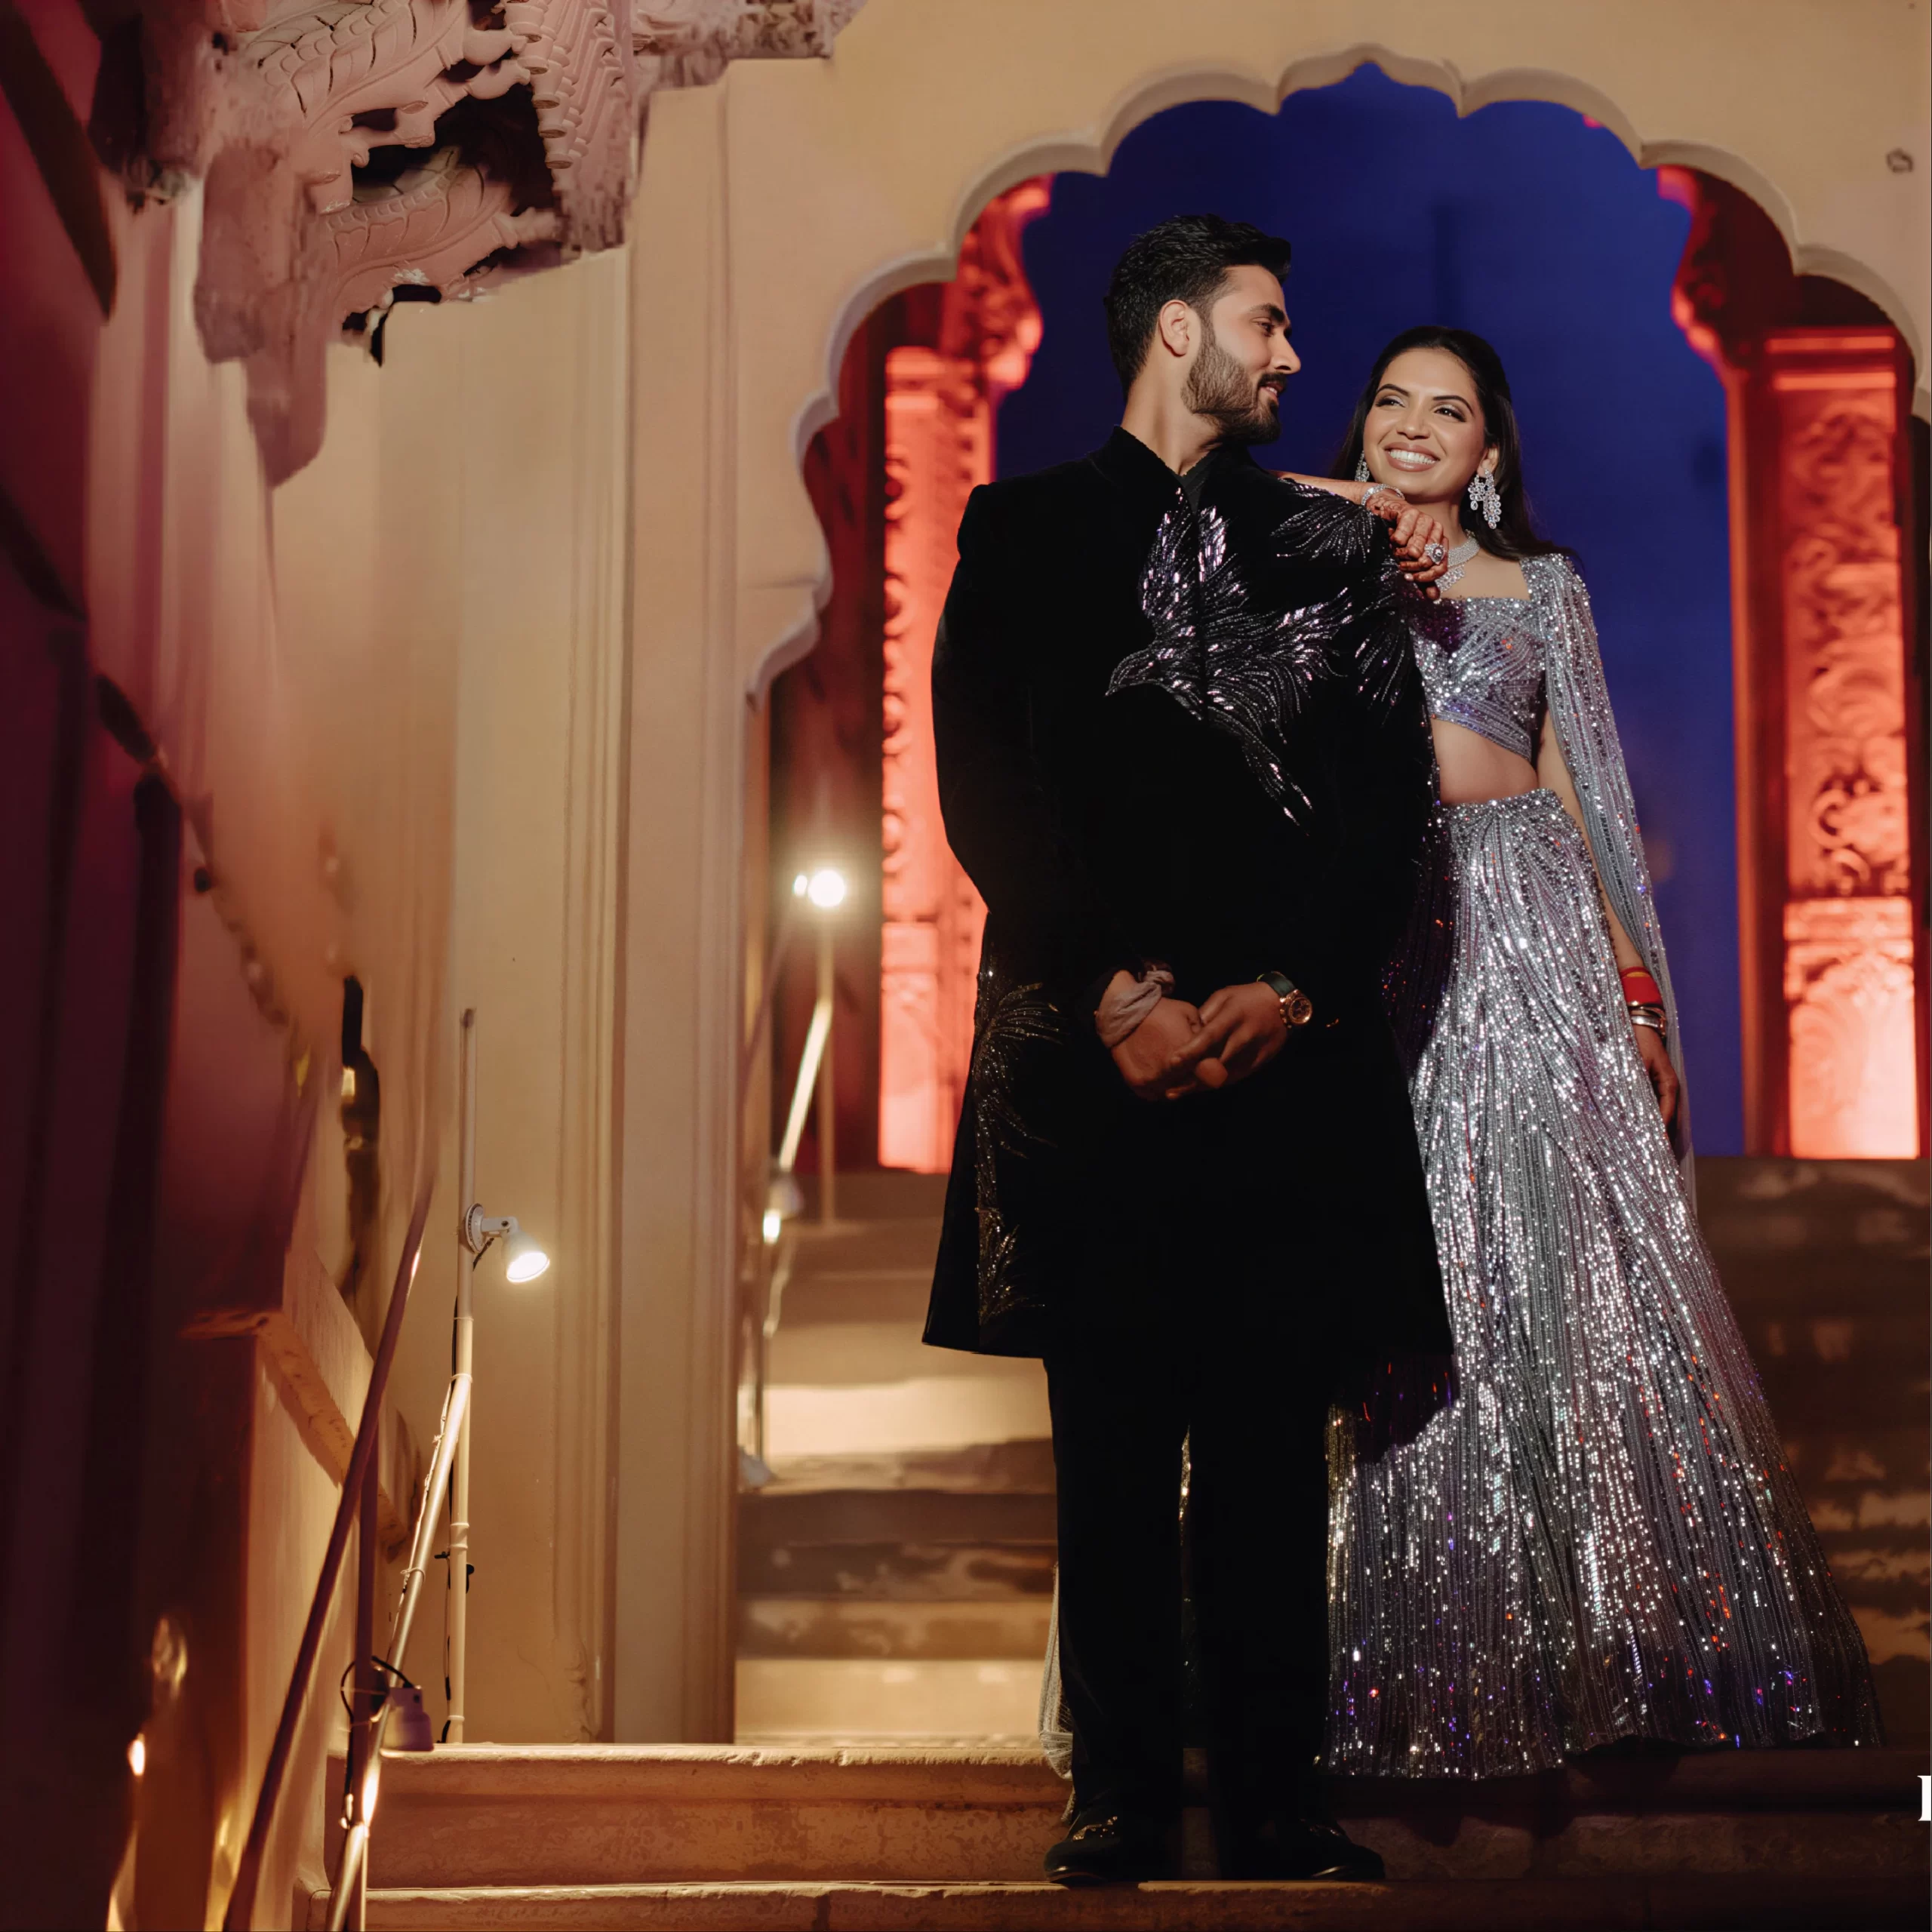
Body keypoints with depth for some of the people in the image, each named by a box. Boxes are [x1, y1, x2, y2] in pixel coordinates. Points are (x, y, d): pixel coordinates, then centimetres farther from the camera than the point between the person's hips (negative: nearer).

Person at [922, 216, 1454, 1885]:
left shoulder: (1329, 544, 14)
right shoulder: (1027, 530, 7)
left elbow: (1391, 797, 7)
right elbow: (987, 787, -1)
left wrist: (1288, 989, -7)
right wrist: (1118, 993, -10)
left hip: (1293, 1044, 2)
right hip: (1096, 1048, -2)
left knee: (1276, 1437, 3)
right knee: (1114, 1445, 2)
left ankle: (1276, 1793, 9)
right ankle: (1127, 1791, 8)